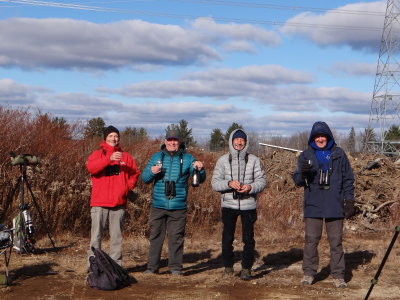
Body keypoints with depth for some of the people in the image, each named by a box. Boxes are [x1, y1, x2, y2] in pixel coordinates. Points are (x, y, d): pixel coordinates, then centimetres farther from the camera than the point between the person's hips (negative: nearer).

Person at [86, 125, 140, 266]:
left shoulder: (126, 157, 14)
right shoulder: (97, 154, 5)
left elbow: (135, 174, 18)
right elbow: (91, 167, -15)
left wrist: (128, 187, -1)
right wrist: (109, 159, -27)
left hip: (119, 203, 3)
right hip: (99, 203, -3)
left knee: (117, 236, 7)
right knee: (96, 235, -2)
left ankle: (116, 264, 12)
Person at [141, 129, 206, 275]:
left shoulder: (187, 158, 7)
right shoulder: (156, 157, 11)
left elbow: (200, 179, 2)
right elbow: (144, 178, 8)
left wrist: (199, 169, -21)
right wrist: (151, 172, -15)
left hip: (178, 207, -1)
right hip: (158, 206, 1)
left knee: (176, 238, 2)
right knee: (155, 237, 5)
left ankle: (175, 267, 10)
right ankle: (152, 267, 12)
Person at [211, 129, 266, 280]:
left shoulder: (254, 160, 4)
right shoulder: (223, 160, 5)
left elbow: (261, 181, 1)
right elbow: (215, 182, 0)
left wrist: (251, 187, -18)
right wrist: (229, 183, -18)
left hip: (248, 205, -1)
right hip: (229, 204, 1)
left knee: (248, 238, 0)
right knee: (227, 237, 8)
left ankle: (246, 268, 10)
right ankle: (228, 266, 24)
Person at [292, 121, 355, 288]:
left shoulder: (339, 154, 7)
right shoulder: (306, 155, 7)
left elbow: (348, 179, 10)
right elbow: (297, 181, 4)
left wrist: (349, 201, 3)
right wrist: (303, 173, -18)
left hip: (335, 206, 0)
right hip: (313, 206, 0)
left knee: (336, 241, 3)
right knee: (311, 240, 1)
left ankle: (338, 275, 10)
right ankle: (309, 273, 10)